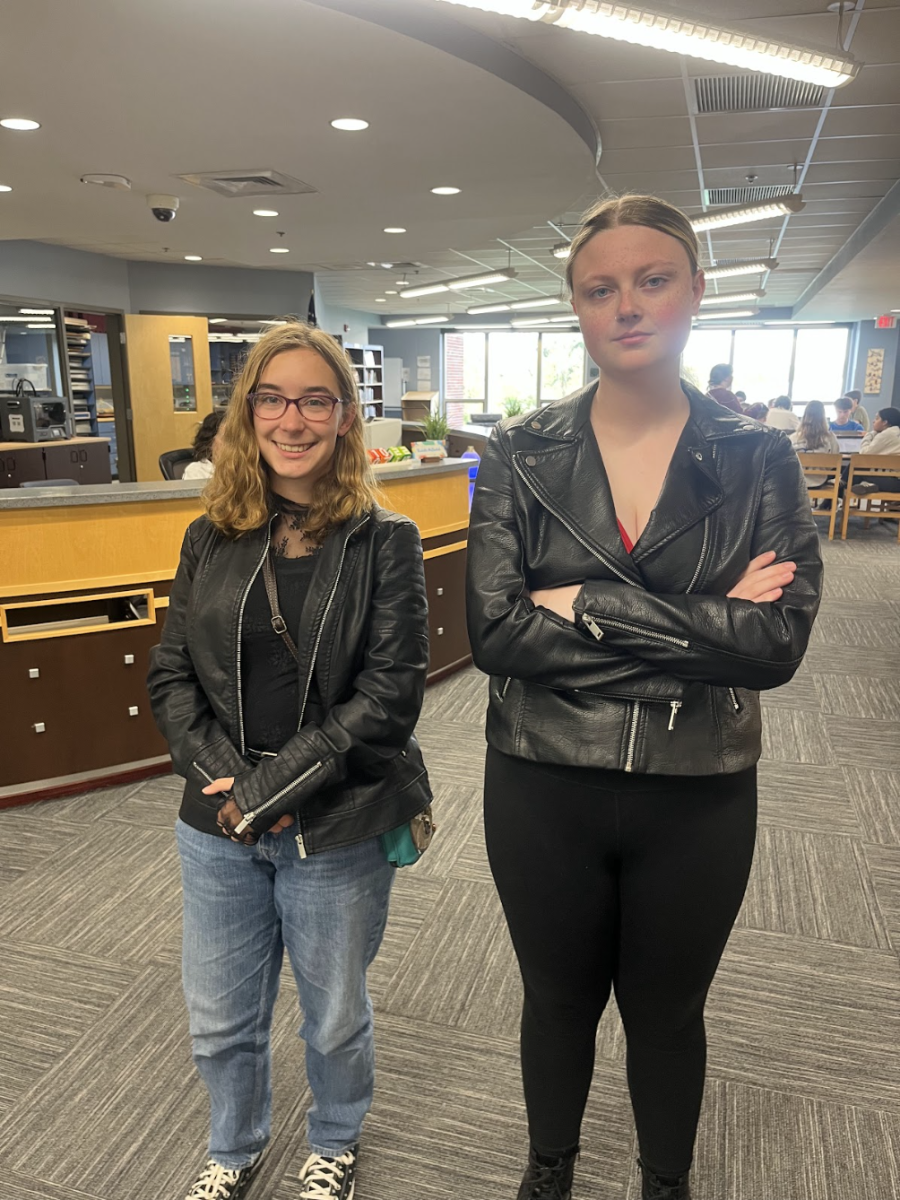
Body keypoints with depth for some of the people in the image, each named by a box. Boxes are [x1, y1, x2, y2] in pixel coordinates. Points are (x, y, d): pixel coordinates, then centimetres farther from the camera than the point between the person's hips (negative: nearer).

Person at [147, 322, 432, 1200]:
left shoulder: (384, 542, -10)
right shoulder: (212, 537, 0)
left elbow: (390, 693, -15)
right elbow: (171, 675, 2)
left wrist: (271, 787, -18)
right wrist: (220, 779, -12)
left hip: (338, 832, -3)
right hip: (219, 830, 3)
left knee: (334, 1019, 19)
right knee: (219, 1022, 21)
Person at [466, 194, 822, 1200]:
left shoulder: (757, 460, -5)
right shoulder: (521, 455, -7)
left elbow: (780, 640, -18)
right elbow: (494, 629, -19)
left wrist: (584, 605, -21)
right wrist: (700, 626, -20)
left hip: (696, 799, 0)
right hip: (542, 789, 0)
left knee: (666, 1013, 23)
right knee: (559, 1001, 23)